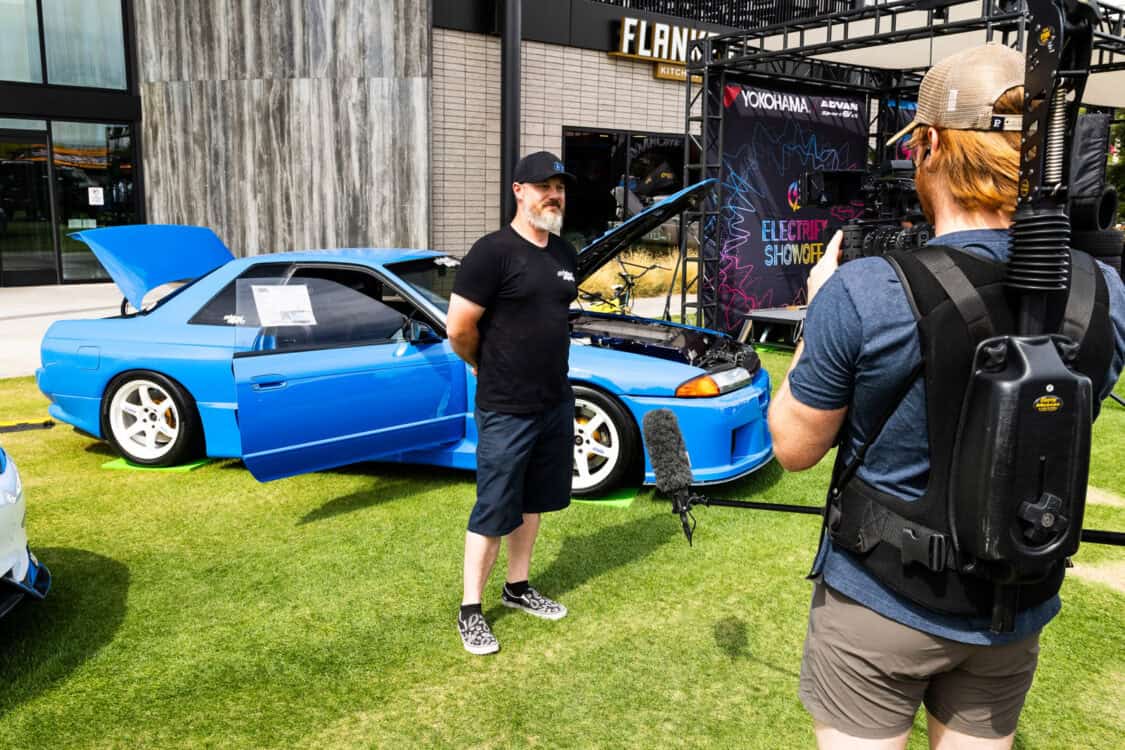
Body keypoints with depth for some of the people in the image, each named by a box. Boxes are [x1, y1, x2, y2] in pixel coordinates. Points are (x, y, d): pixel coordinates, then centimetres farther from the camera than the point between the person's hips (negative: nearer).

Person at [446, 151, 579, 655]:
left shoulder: (566, 254, 9)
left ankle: (517, 587, 35)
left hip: (556, 402, 8)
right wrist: (490, 367, 0)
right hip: (506, 410, -7)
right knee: (494, 511, 2)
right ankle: (471, 610, 17)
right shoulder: (493, 251, -16)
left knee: (533, 501, 18)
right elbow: (459, 330, -16)